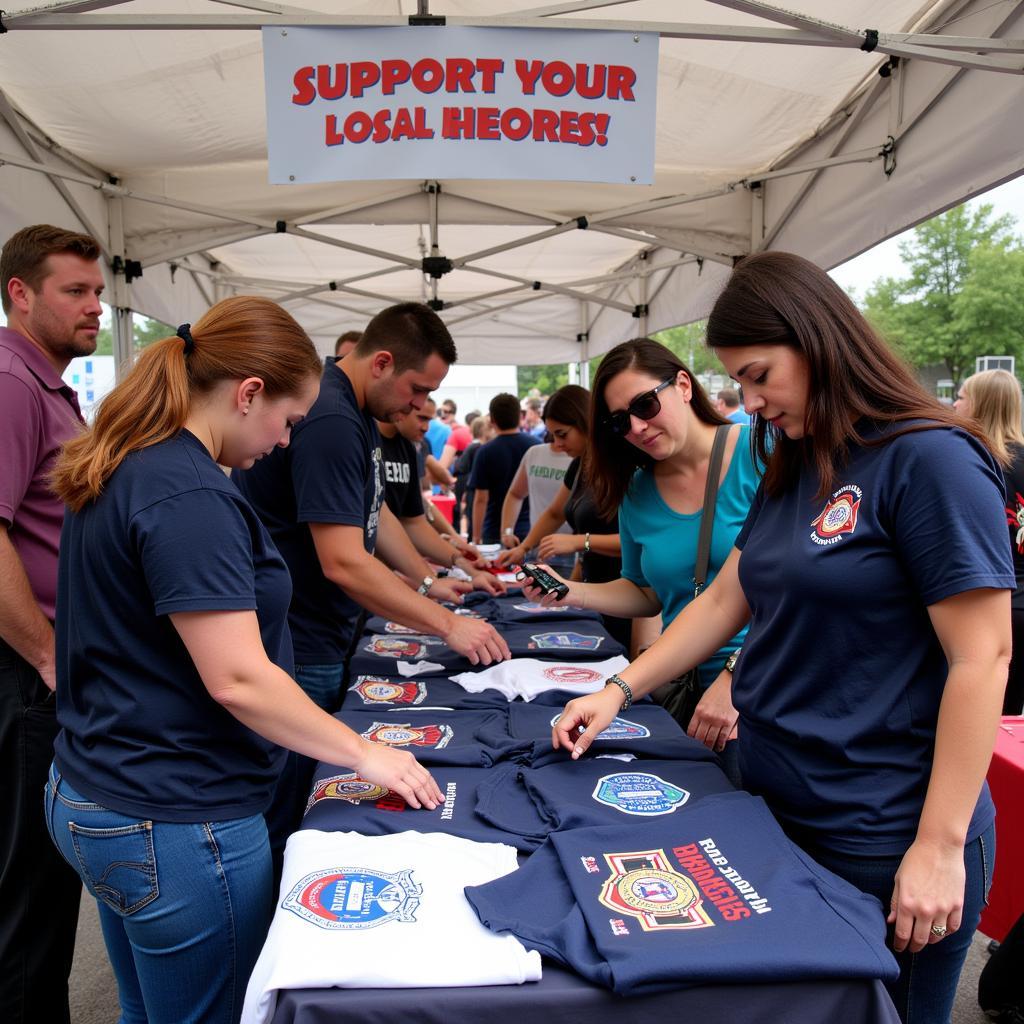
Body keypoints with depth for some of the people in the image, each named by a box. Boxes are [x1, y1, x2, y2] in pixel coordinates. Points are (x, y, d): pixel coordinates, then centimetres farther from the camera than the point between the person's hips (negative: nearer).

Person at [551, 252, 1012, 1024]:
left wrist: (940, 848, -17)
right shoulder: (792, 472, 8)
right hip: (774, 812, 7)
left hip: (883, 842, -7)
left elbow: (983, 657, -18)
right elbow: (724, 601, 12)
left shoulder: (929, 460, -16)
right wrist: (620, 690, 5)